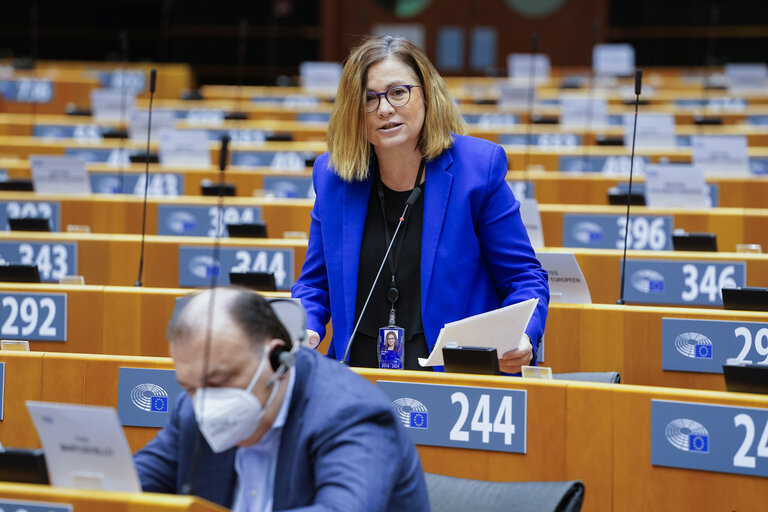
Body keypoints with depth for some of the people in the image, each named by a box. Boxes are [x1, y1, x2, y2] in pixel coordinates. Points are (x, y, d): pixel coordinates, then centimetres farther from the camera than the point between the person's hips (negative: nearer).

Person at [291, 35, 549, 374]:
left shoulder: (478, 167, 1)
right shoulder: (331, 176, 10)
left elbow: (524, 278, 4)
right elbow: (315, 283, 21)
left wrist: (522, 339, -16)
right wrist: (302, 331, -1)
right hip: (357, 381, 4)